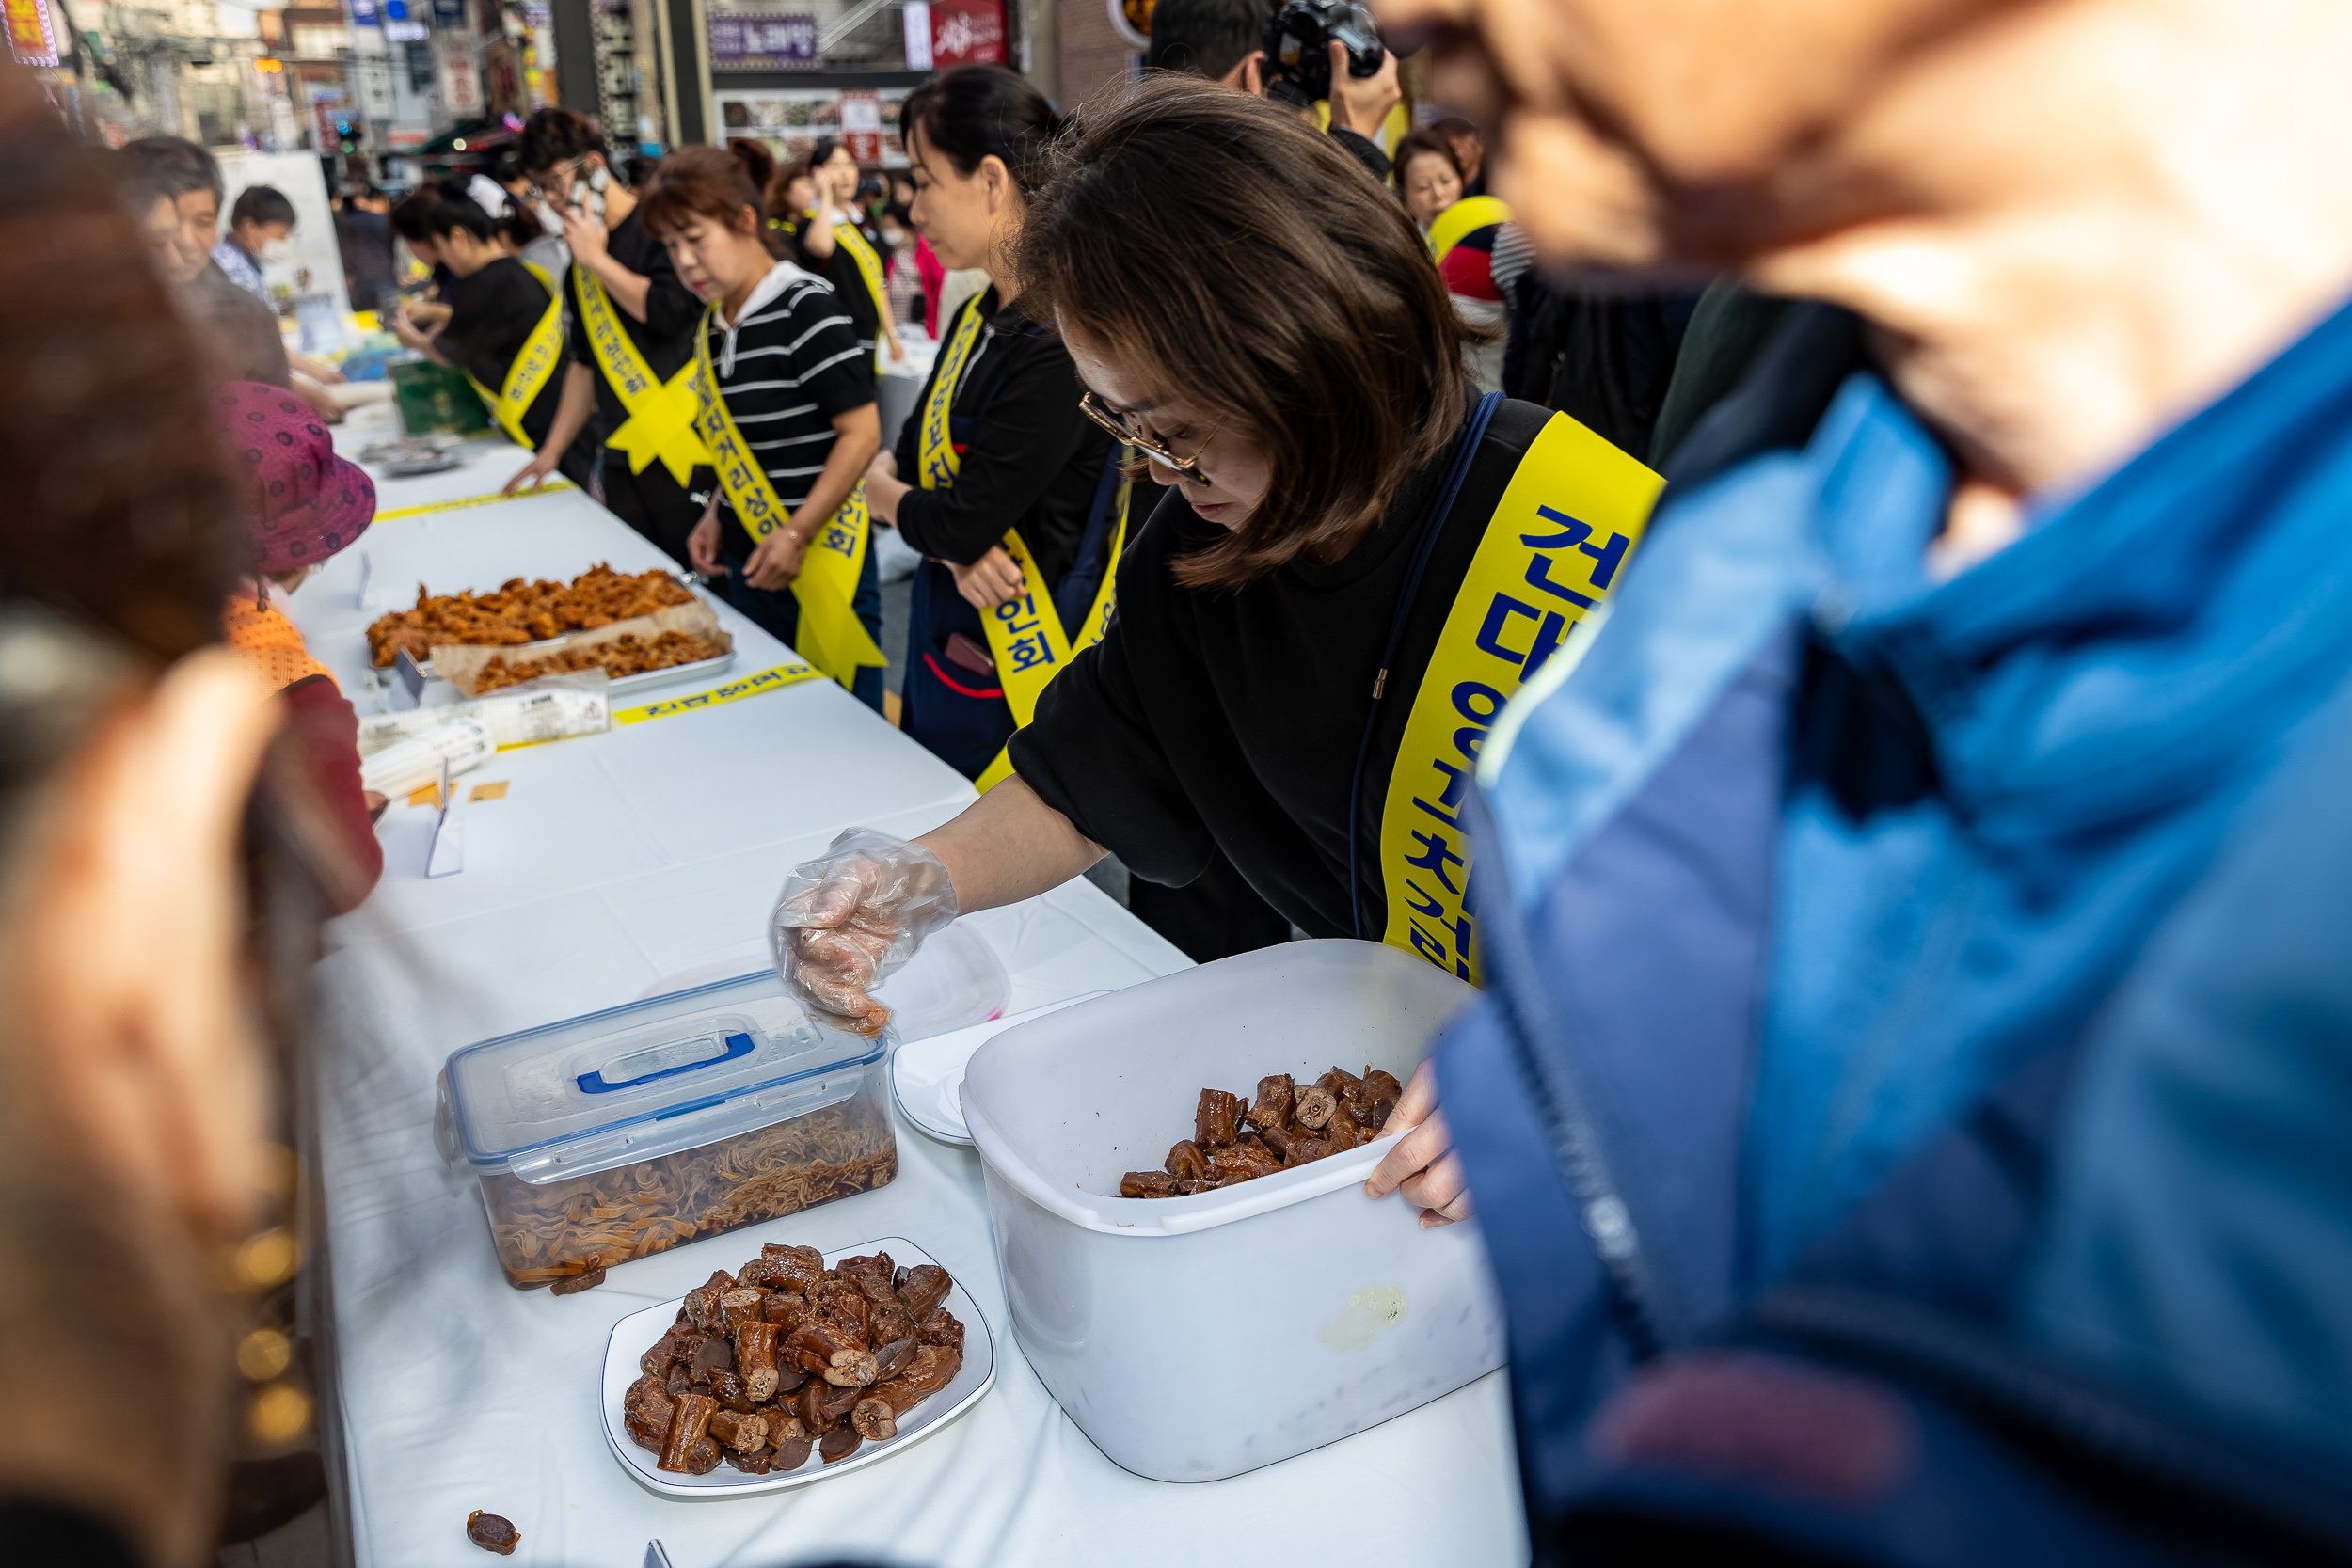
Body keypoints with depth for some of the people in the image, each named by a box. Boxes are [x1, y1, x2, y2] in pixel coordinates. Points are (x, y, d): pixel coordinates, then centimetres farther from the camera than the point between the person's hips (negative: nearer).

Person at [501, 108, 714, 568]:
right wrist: (553, 450, 21)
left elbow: (670, 310, -21)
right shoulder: (582, 255, 17)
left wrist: (597, 260, -8)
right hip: (624, 460, 7)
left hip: (684, 449, -7)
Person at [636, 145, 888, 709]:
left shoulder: (804, 308, -14)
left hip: (819, 560, -8)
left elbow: (861, 432, -18)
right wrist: (716, 516, 8)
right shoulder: (713, 327, 10)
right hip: (748, 561, 8)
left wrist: (795, 536, -19)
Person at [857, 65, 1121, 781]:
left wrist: (884, 494, 0)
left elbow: (961, 525, -23)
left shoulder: (1059, 346, -23)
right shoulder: (977, 318, 7)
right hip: (945, 637, 9)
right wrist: (954, 547, -13)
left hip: (1015, 665, -8)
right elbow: (907, 455, 9)